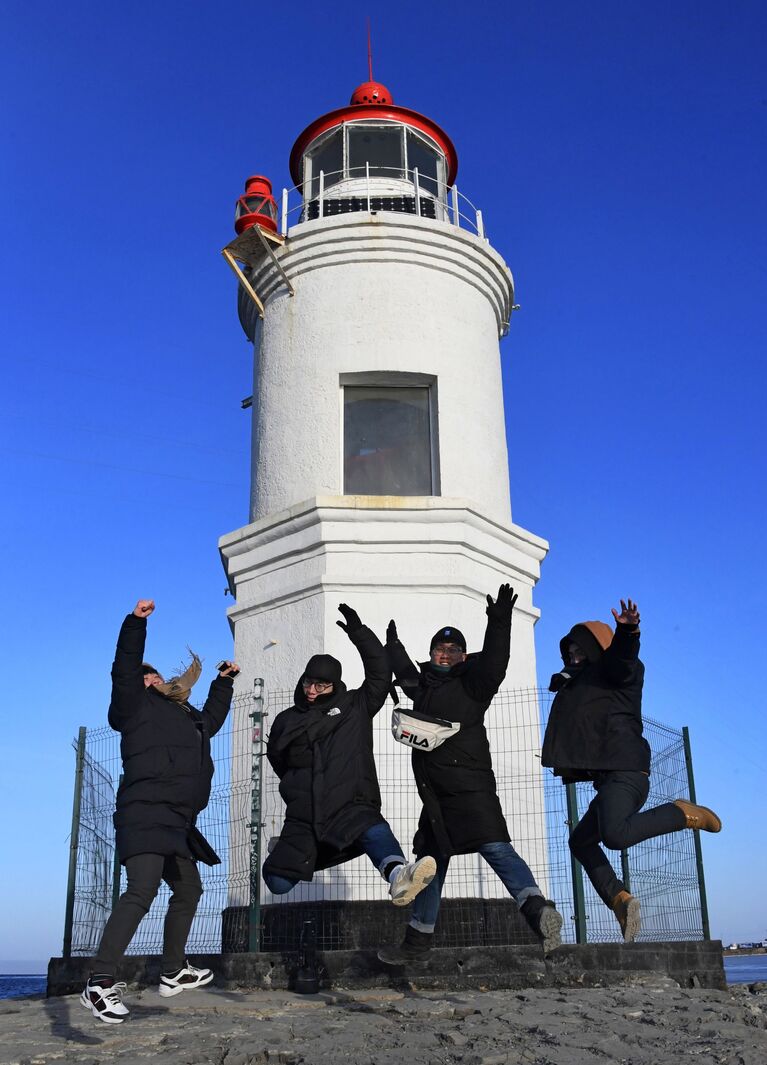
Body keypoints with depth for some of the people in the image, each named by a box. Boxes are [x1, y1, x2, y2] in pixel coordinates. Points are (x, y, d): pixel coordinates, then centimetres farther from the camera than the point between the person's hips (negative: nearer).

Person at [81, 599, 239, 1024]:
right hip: (145, 815, -10)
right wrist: (136, 623, -17)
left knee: (188, 891, 19)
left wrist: (224, 681, 44)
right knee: (142, 891, -24)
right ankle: (99, 983, -28)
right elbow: (125, 669, -10)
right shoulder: (138, 705, 4)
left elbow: (212, 718, 43)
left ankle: (173, 972, 31)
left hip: (174, 823, 10)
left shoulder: (186, 717, 25)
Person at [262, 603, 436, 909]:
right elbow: (277, 757, 28)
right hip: (304, 817, 2)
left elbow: (380, 673, 2)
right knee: (278, 882, -3)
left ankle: (397, 876, -64)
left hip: (351, 807, -2)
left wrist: (359, 634, -6)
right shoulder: (287, 719, 15)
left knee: (376, 833, -35)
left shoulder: (356, 707, 11)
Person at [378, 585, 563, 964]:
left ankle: (536, 909, -35)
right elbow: (403, 669, 41)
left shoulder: (471, 684, 2)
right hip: (436, 792, 7)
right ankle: (418, 937, 20)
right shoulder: (421, 686, 19)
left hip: (471, 787, -7)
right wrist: (392, 644, 55)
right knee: (431, 860, 13)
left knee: (494, 847, -23)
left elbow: (493, 663, -19)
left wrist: (499, 623, -31)